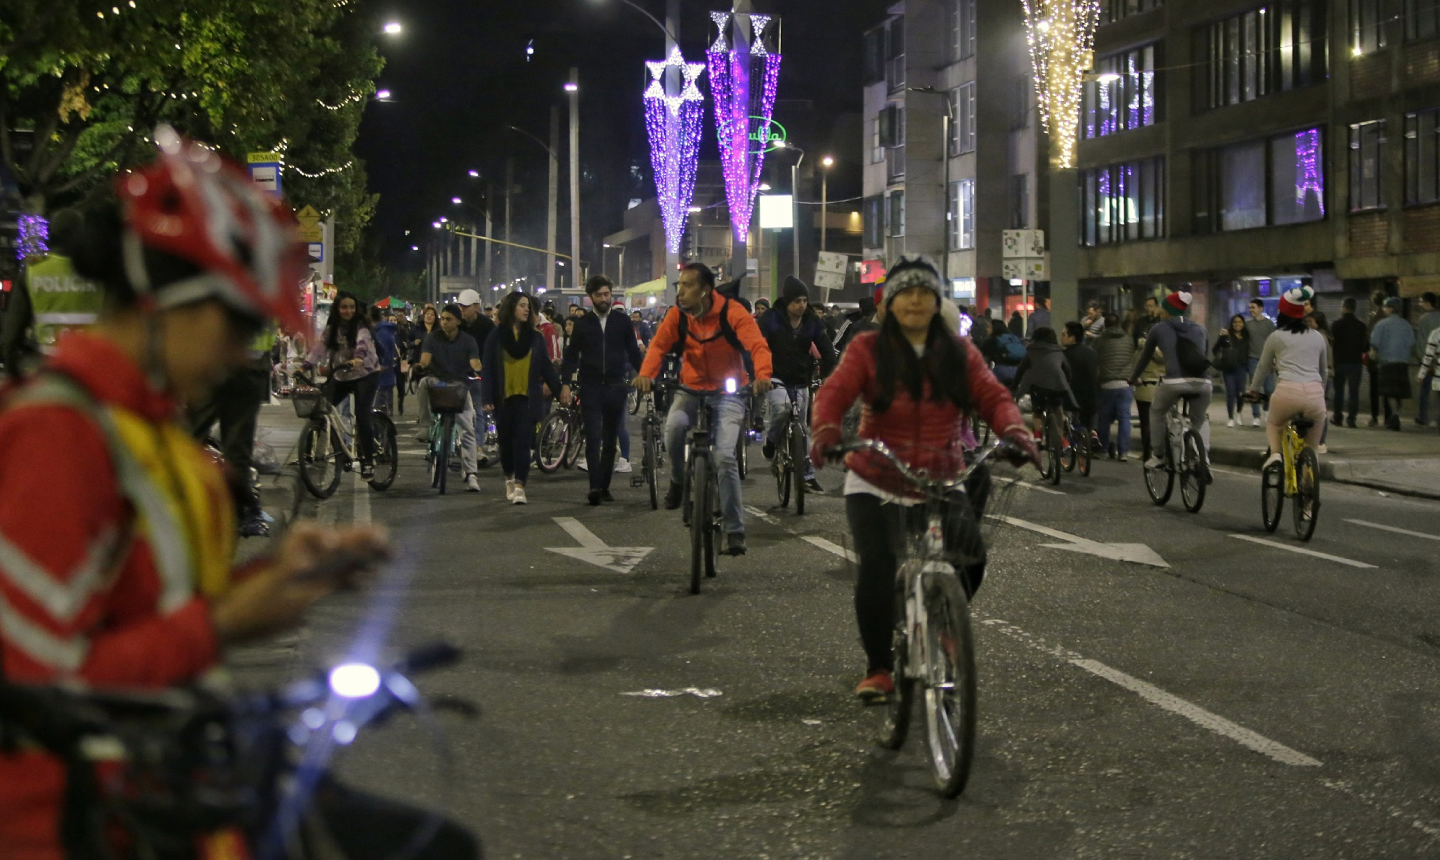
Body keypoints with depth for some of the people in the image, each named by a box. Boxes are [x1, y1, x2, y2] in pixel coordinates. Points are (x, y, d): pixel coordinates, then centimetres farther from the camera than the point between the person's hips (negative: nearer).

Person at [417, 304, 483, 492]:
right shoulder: (433, 338, 1)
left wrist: (478, 369, -37)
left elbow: (474, 362, -13)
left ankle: (471, 474, -15)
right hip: (437, 381, 0)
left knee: (468, 429, -13)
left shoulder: (468, 341, 1)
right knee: (424, 382, -37)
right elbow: (425, 359, -13)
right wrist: (423, 364, -37)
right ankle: (425, 427, -27)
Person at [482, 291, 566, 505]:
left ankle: (519, 487, -15)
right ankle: (509, 479, 33)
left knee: (523, 441, -10)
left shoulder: (535, 338, 8)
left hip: (528, 398, 0)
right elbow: (488, 369, 1)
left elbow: (546, 367, 9)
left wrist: (559, 389, -3)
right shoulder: (496, 338, 3)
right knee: (506, 442, 10)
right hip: (504, 398, 0)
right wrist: (488, 398, -7)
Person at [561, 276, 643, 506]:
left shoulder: (622, 321, 6)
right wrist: (566, 383, -2)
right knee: (593, 439, -11)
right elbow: (571, 355, 7)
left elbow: (634, 352, 10)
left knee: (610, 441, 6)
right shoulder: (583, 323, 6)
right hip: (590, 388, -1)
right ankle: (595, 486, -17)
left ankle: (604, 487, 13)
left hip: (615, 387, 1)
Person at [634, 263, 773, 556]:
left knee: (725, 456, -17)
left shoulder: (731, 313, -14)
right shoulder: (677, 315, -4)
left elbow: (757, 345, -23)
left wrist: (762, 375, -43)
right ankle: (678, 480, 0)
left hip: (729, 392, -3)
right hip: (691, 389, 3)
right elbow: (659, 344, -12)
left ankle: (735, 529, -5)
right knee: (674, 425, -30)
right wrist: (646, 374, -32)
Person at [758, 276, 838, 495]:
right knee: (781, 406, -34)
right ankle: (771, 440, -4)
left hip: (801, 381, 4)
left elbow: (826, 349, 0)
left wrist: (829, 375, -15)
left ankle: (808, 475, 12)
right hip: (776, 378, -4)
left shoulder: (812, 321, 2)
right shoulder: (771, 319, -9)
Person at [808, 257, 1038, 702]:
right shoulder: (869, 349, -2)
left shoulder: (960, 352, 6)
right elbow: (834, 392, -16)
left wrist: (1014, 432, -27)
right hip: (876, 486, -2)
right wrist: (827, 431, -37)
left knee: (971, 561, -13)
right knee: (877, 568, -19)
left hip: (943, 486, 2)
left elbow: (993, 397, -5)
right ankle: (878, 668, 1)